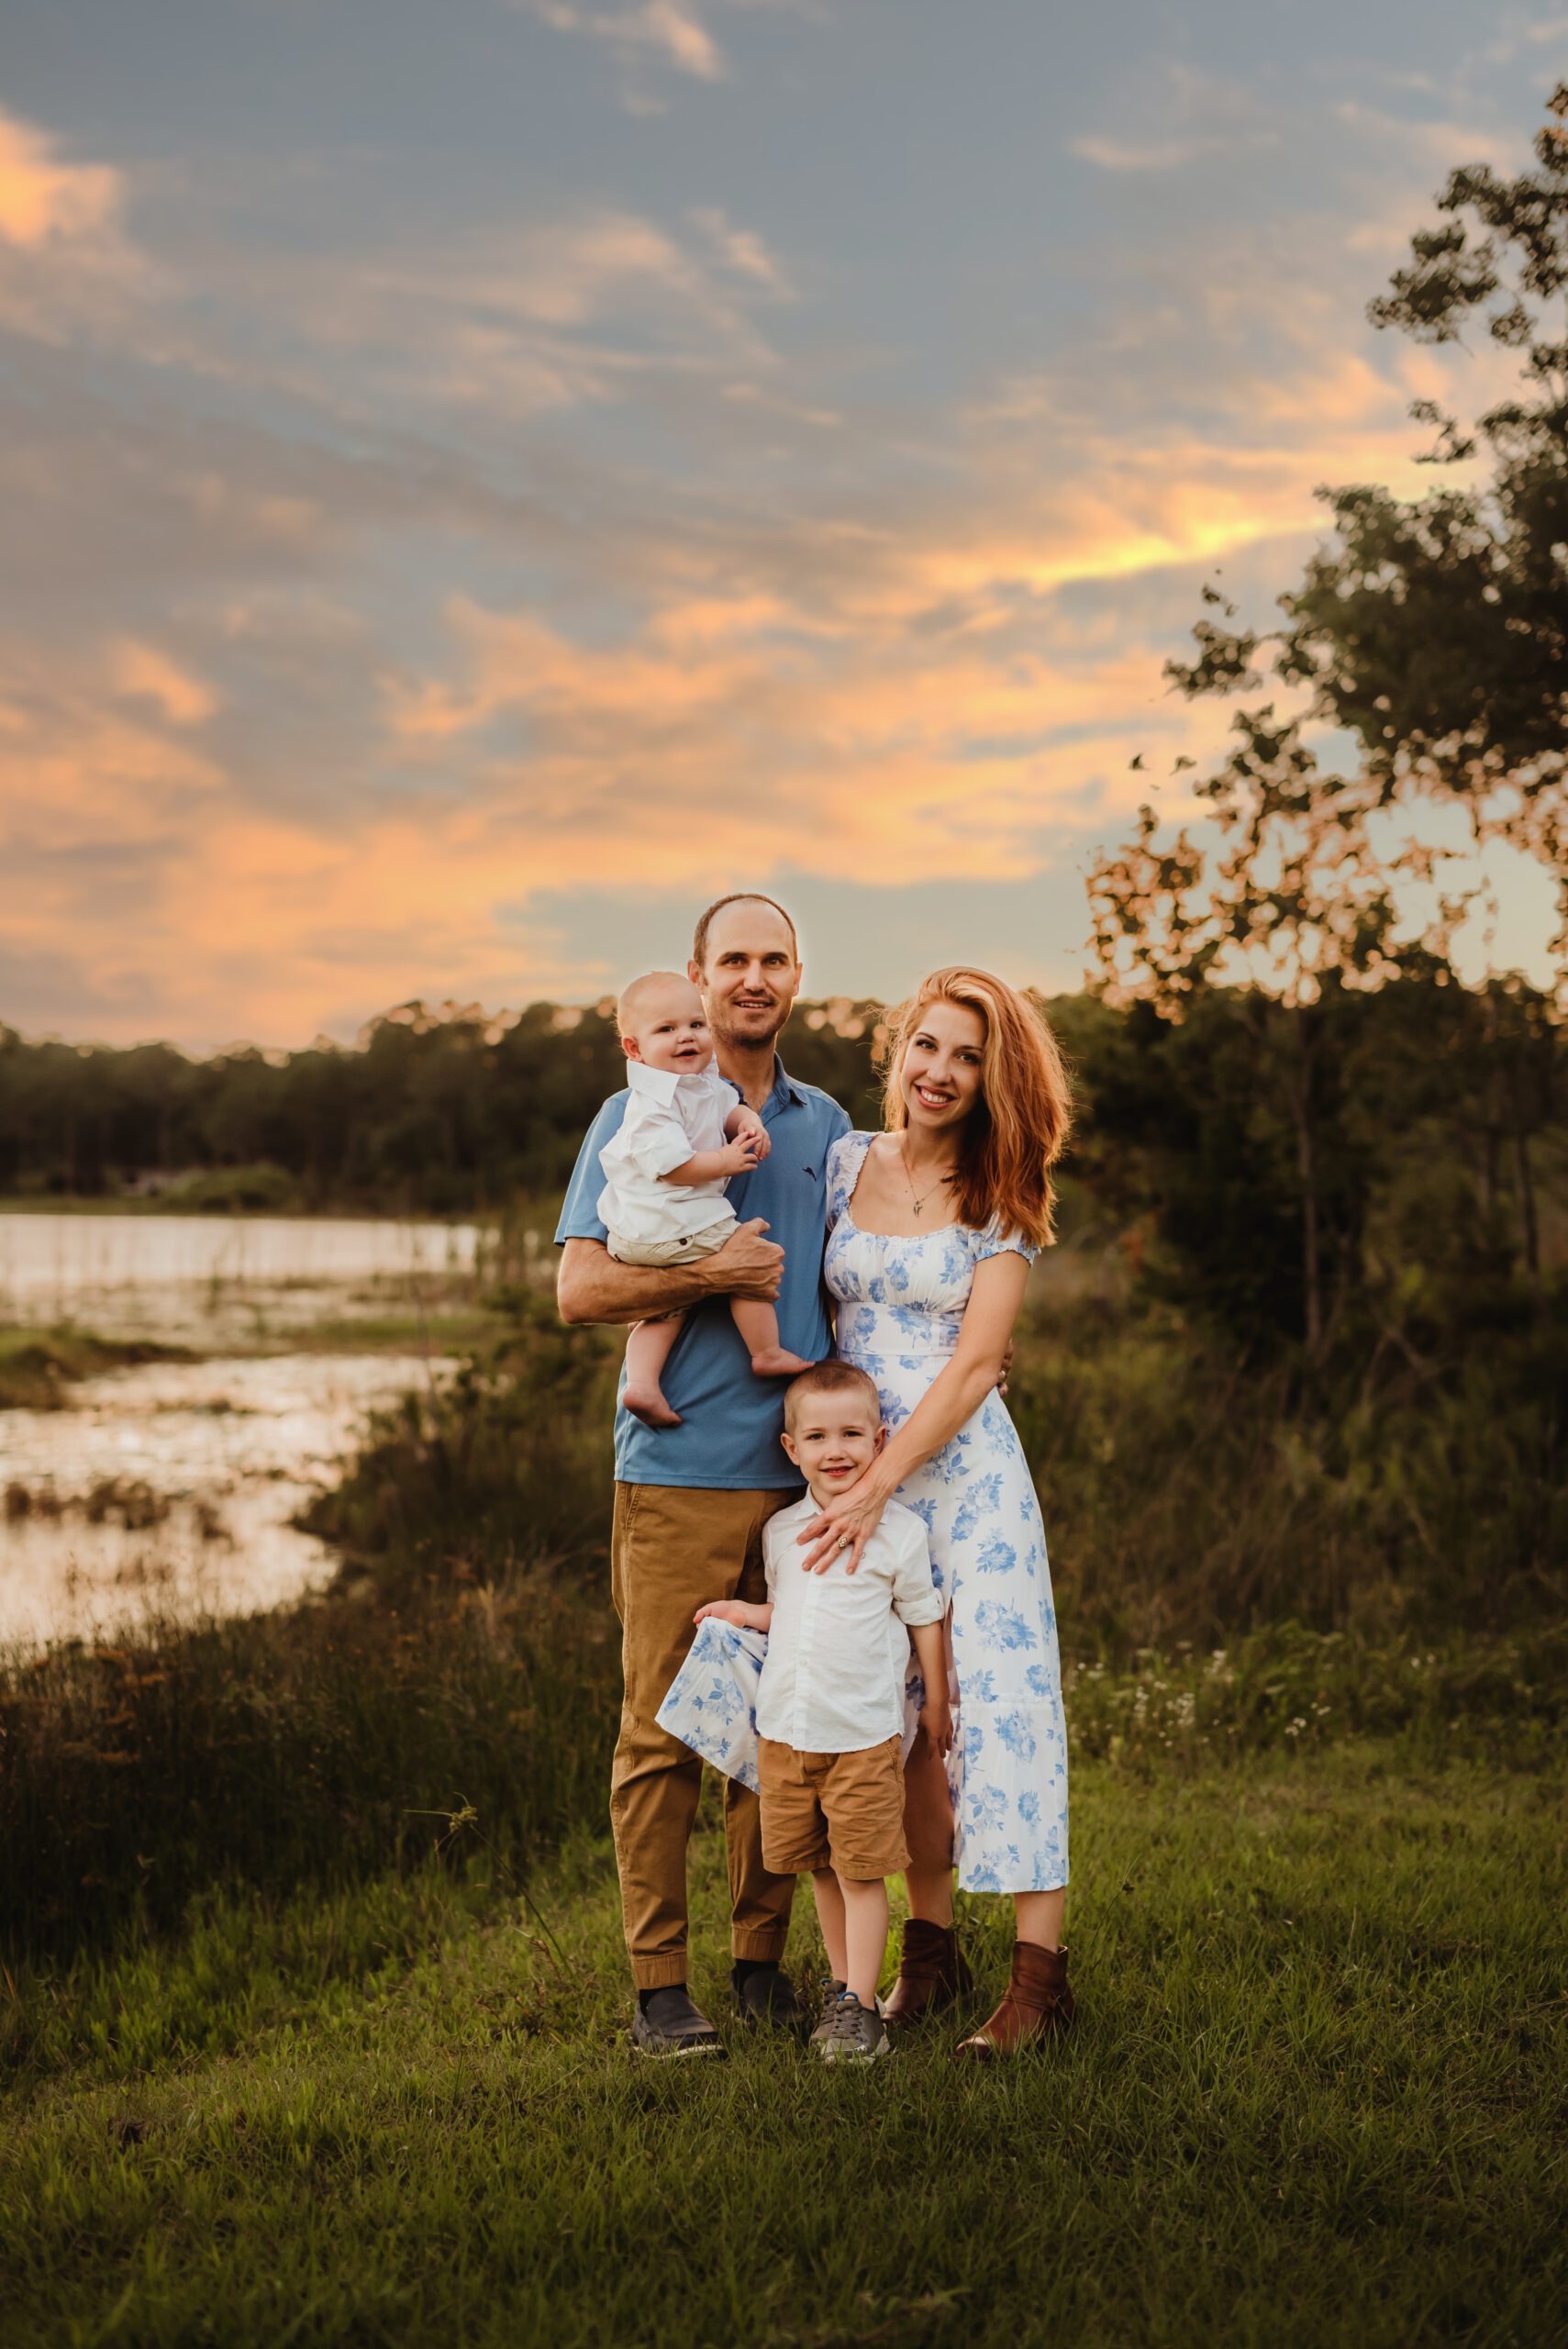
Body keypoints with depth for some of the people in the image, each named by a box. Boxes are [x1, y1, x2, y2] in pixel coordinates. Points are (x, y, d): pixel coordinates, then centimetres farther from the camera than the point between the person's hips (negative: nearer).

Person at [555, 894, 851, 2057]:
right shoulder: (637, 1117, 1)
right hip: (680, 1471, -4)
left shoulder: (826, 1125, 15)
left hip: (801, 1468, 4)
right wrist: (717, 1274, -15)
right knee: (664, 1730, -1)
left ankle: (765, 1957, 19)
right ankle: (660, 1982, 7)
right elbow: (582, 1287, -7)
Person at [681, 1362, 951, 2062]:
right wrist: (748, 1614, 4)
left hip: (864, 1735, -4)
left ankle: (859, 2007, 4)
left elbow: (925, 1618, 4)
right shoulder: (780, 1530, 7)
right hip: (784, 1732, 5)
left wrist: (936, 1702, 7)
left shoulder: (899, 1531, -5)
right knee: (820, 1870, 14)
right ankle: (841, 1986, 27)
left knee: (863, 1872, -2)